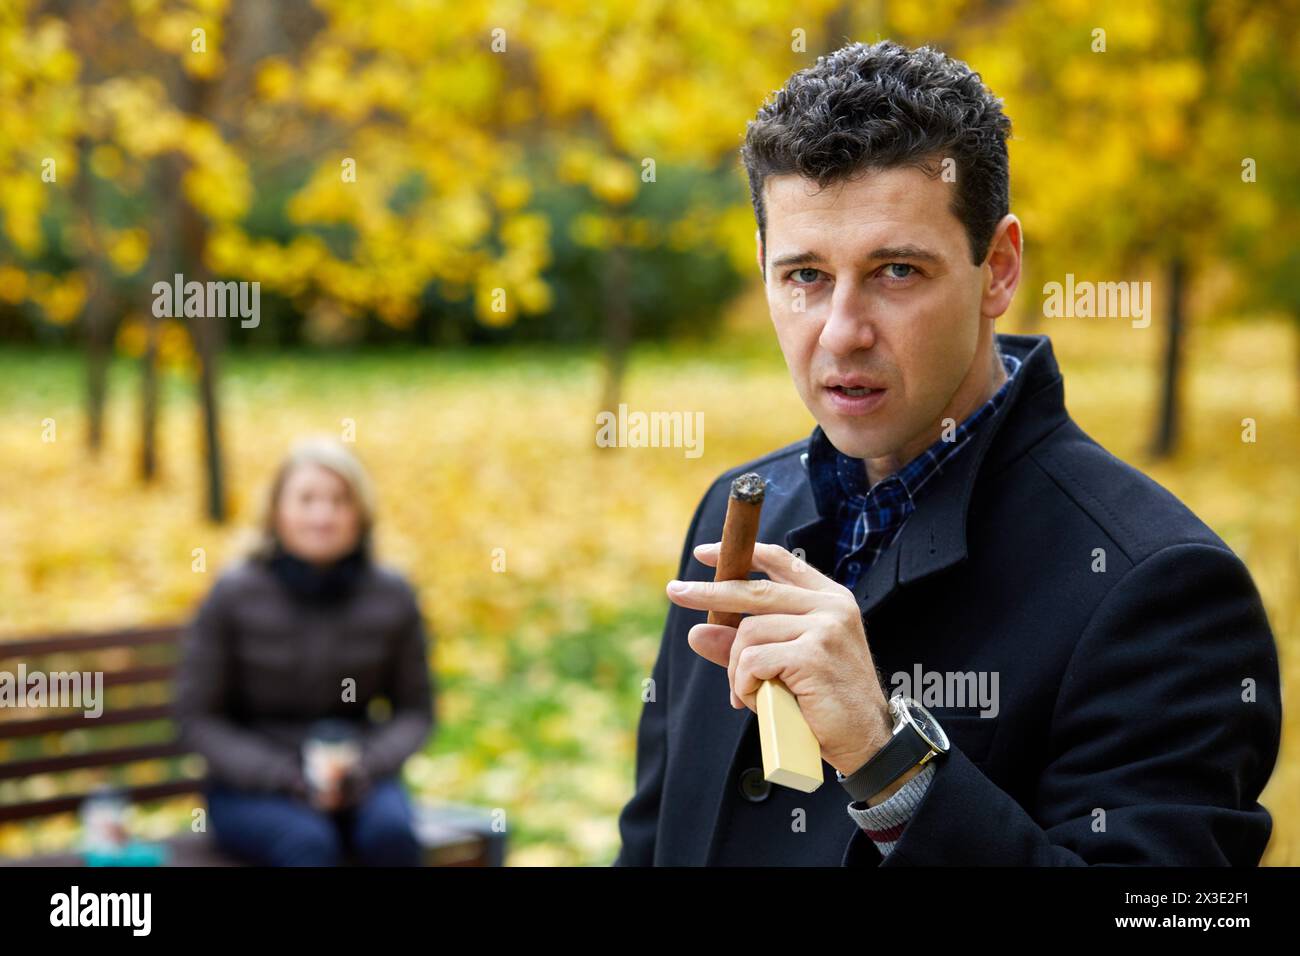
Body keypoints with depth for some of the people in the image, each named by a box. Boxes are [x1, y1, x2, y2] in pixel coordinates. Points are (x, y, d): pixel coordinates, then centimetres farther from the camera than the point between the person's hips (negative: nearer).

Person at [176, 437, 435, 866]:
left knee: (392, 831, -30)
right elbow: (197, 717, -4)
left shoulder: (391, 597, 0)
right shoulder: (235, 596, -7)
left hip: (356, 779, 2)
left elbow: (415, 710, 7)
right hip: (251, 789, -2)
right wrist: (289, 779, -16)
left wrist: (364, 766, -13)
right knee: (308, 842, -33)